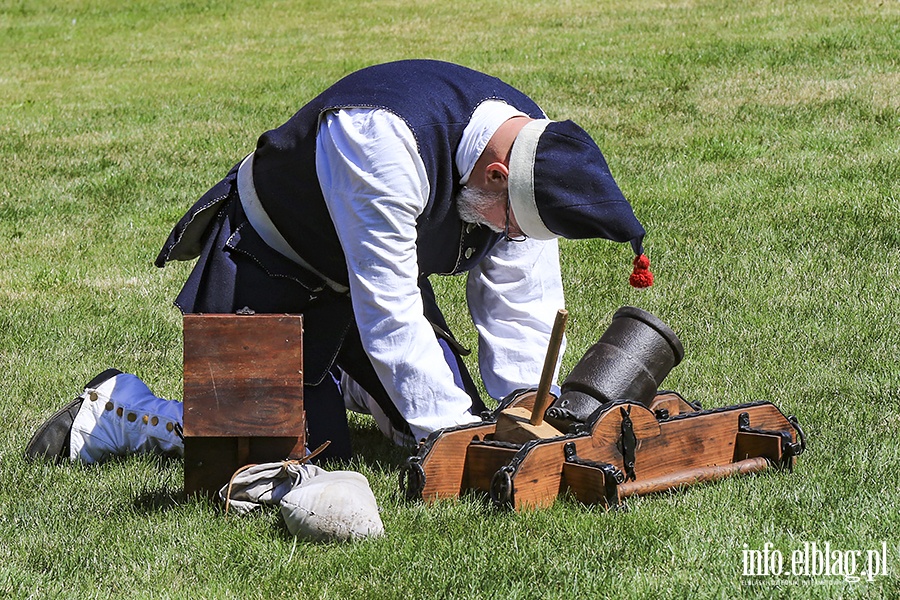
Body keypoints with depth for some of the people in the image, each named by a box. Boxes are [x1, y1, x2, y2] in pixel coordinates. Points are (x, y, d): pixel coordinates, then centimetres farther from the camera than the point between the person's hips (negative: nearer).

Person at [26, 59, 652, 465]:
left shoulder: (533, 147, -16)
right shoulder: (385, 142, -41)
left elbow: (519, 304, -9)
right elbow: (389, 313, -37)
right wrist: (452, 430, -34)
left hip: (381, 271, 8)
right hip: (272, 268, -8)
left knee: (450, 419, 5)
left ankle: (330, 375, 33)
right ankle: (119, 409, 1)